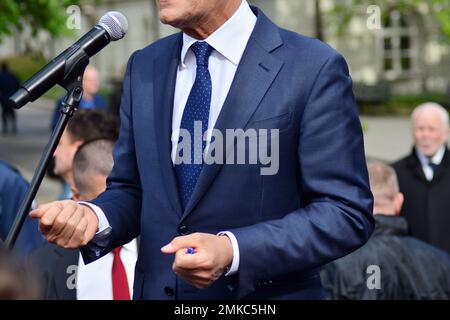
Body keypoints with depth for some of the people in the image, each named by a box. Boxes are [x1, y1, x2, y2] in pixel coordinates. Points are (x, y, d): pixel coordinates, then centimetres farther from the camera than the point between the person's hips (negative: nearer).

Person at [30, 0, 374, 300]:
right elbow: (132, 191, 9)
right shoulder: (144, 67, 4)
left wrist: (233, 251, -25)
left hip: (263, 293, -4)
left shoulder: (313, 67, -13)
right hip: (155, 289, 5)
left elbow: (347, 213, -14)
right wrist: (94, 218, -12)